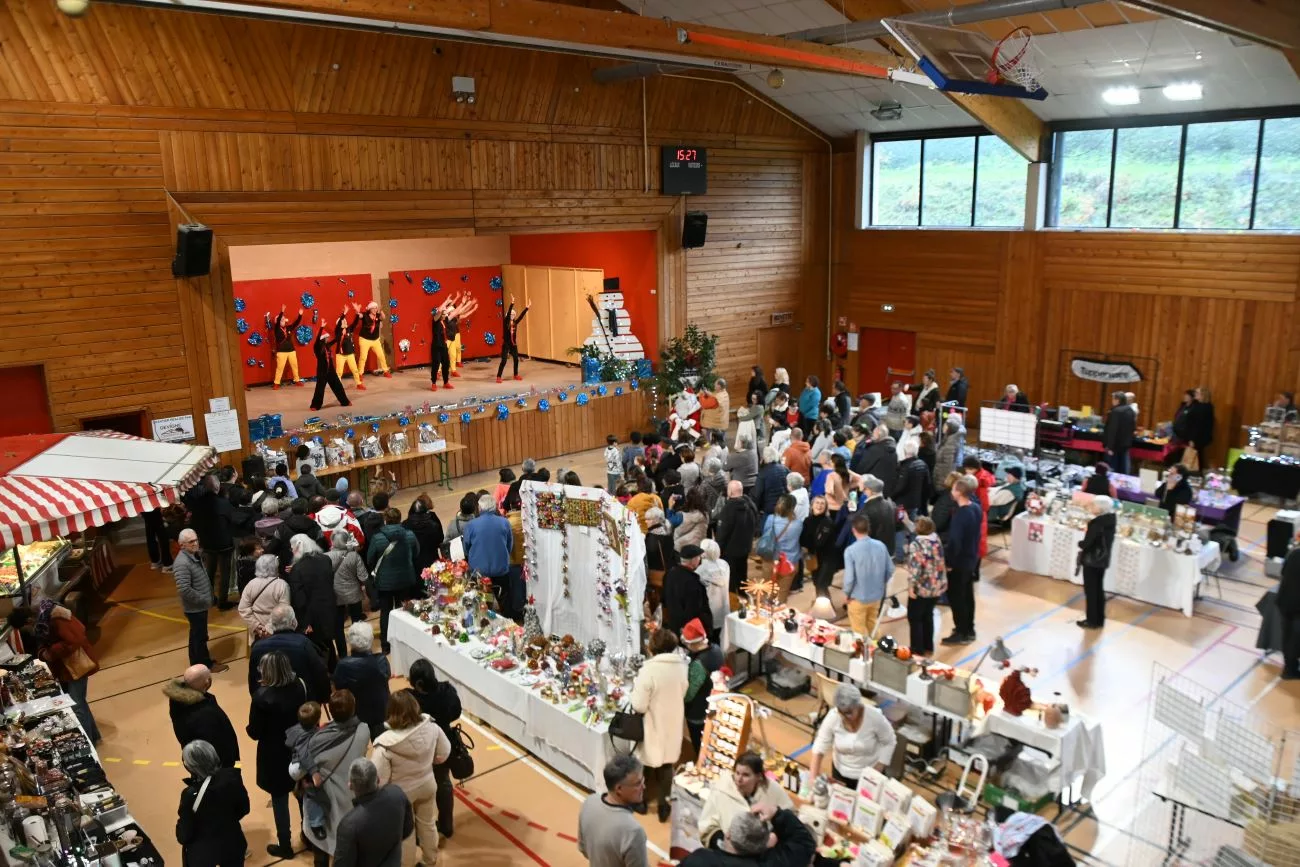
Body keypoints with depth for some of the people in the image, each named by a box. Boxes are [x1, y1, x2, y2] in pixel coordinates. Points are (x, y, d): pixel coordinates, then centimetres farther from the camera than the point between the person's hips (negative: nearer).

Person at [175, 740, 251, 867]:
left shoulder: (191, 794, -29)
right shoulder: (232, 776, -17)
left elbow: (183, 836, -17)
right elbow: (243, 809, -1)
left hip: (202, 852, -3)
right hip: (232, 844, 3)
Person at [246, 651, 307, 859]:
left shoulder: (263, 697, -26)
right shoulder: (299, 686, -11)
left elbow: (254, 733, -17)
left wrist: (249, 727, 4)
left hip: (275, 755, -5)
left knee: (279, 800, 13)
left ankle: (285, 846, 27)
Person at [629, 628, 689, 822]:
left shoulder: (649, 670, -28)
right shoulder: (682, 667, -10)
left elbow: (639, 706, -23)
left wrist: (636, 686, -7)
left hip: (653, 727, -4)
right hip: (672, 725, 4)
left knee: (647, 764, 19)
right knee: (666, 765, 21)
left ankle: (643, 801, 38)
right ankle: (663, 805, 29)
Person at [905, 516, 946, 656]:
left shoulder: (916, 544, -21)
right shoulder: (936, 539, 1)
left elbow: (915, 567, -25)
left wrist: (911, 586, -19)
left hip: (923, 588, -7)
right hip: (939, 585, 7)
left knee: (914, 618, 8)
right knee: (928, 615, 21)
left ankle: (918, 651, 13)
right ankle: (928, 648, 29)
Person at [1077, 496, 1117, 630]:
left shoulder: (1097, 523, -23)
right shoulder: (1110, 521, 3)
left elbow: (1086, 543, -22)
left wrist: (1080, 543, -2)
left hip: (1091, 560, -8)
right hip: (1103, 560, 8)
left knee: (1090, 591, 3)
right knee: (1098, 590, 17)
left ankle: (1092, 620, 11)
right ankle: (1099, 619, 25)